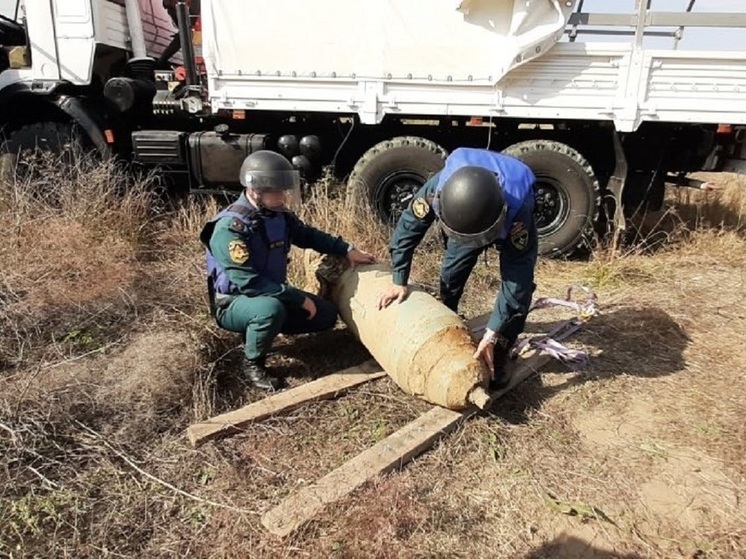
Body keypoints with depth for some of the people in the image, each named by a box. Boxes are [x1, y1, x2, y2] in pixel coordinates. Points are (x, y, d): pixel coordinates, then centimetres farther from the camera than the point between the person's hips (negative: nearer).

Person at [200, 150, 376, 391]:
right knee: (272, 309, -39)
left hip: (272, 295, 8)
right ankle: (252, 364, -9)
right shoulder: (230, 227, -27)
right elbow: (247, 282, -32)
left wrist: (347, 249, 3)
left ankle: (257, 329, 12)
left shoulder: (278, 215, -3)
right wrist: (298, 298, -30)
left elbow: (309, 235, 14)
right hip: (233, 303, -7)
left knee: (326, 315, 1)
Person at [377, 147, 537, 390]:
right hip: (467, 216, 3)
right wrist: (399, 281, -17)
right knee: (450, 275, 1)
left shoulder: (518, 209, -47)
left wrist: (492, 335, -42)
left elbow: (516, 280, -41)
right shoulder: (438, 187, -40)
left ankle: (497, 360, -6)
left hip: (511, 225, -2)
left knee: (519, 283, -18)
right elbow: (408, 227, -22)